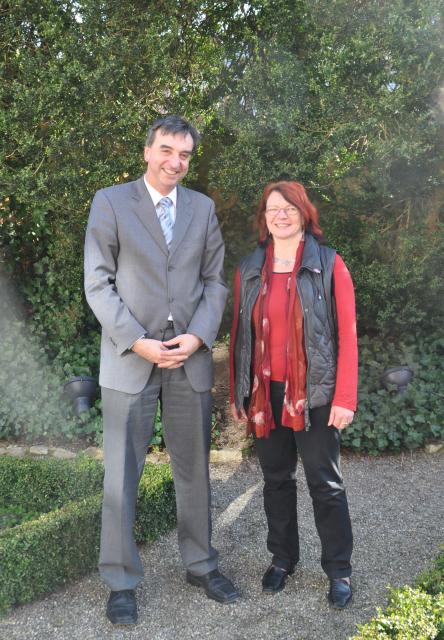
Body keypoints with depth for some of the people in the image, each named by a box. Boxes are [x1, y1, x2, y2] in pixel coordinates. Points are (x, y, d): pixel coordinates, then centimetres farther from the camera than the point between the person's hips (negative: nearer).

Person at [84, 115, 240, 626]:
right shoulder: (110, 202, -1)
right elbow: (97, 284, -5)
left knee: (194, 469, 13)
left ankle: (200, 565, 30)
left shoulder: (203, 207, 10)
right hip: (129, 359, -3)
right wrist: (137, 342, -14)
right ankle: (121, 582, 20)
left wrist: (198, 336, -8)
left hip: (190, 357, 3)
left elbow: (214, 280, 8)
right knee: (121, 474, 4)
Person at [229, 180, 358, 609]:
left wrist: (345, 398, -12)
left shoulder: (329, 265, -4)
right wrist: (236, 394, 7)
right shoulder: (248, 271, 6)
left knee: (325, 482, 6)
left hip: (314, 393, -3)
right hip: (264, 393, 3)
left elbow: (347, 335, -6)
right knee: (276, 479, 14)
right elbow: (239, 335, 9)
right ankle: (282, 558, 31)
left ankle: (339, 569, 22)